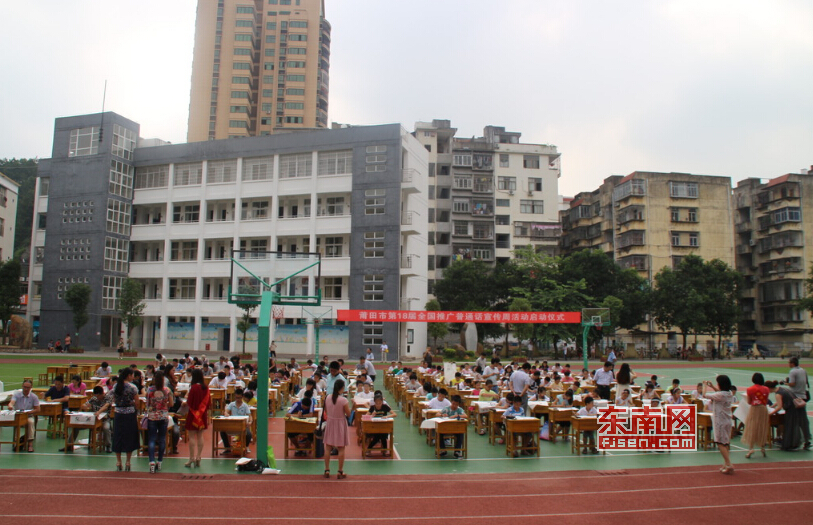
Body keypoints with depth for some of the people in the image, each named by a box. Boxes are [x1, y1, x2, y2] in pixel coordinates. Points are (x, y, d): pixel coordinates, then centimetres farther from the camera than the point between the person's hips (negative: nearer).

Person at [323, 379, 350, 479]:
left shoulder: (328, 398, -5)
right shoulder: (343, 400, -20)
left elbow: (326, 412, 5)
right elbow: (348, 414, -12)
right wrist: (349, 406, 3)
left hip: (330, 423, 4)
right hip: (340, 424, -4)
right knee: (341, 449, 6)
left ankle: (327, 470, 18)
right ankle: (340, 472, 9)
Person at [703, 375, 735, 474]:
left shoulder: (719, 395, -21)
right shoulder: (729, 393, 4)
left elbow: (704, 395, -15)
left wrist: (706, 386, 1)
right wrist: (712, 387, 23)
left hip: (720, 421, -8)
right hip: (728, 420, 8)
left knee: (720, 443, -4)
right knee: (726, 443, 14)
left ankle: (729, 464, -11)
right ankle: (727, 464, 19)